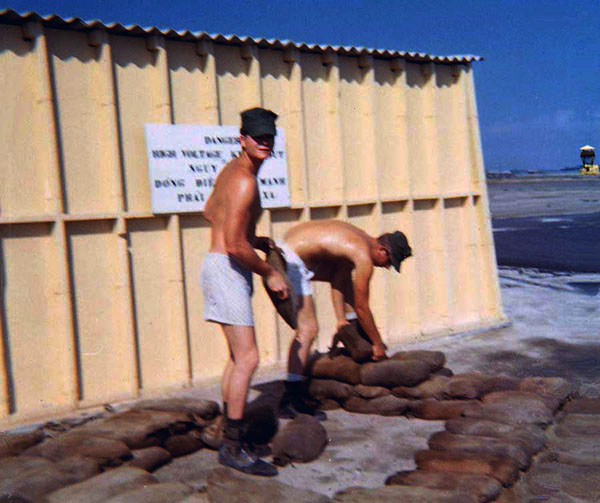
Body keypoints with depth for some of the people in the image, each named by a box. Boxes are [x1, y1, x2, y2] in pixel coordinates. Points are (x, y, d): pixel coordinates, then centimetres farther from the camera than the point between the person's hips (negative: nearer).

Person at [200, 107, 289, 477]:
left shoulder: (232, 170, 13)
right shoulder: (245, 181, -19)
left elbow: (210, 212, 28)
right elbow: (235, 245, -24)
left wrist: (253, 240, 25)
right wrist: (270, 273, -11)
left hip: (224, 268, 11)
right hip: (227, 270, -11)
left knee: (239, 358, 14)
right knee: (248, 358, -10)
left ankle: (231, 440, 22)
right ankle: (233, 449, -4)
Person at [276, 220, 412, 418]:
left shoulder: (359, 239, 15)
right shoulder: (364, 257, -12)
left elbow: (338, 281, 22)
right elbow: (361, 307, -5)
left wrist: (341, 319, 22)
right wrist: (377, 344, 5)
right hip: (290, 261, -10)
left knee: (344, 272, 23)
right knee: (308, 329, -12)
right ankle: (291, 400, -13)